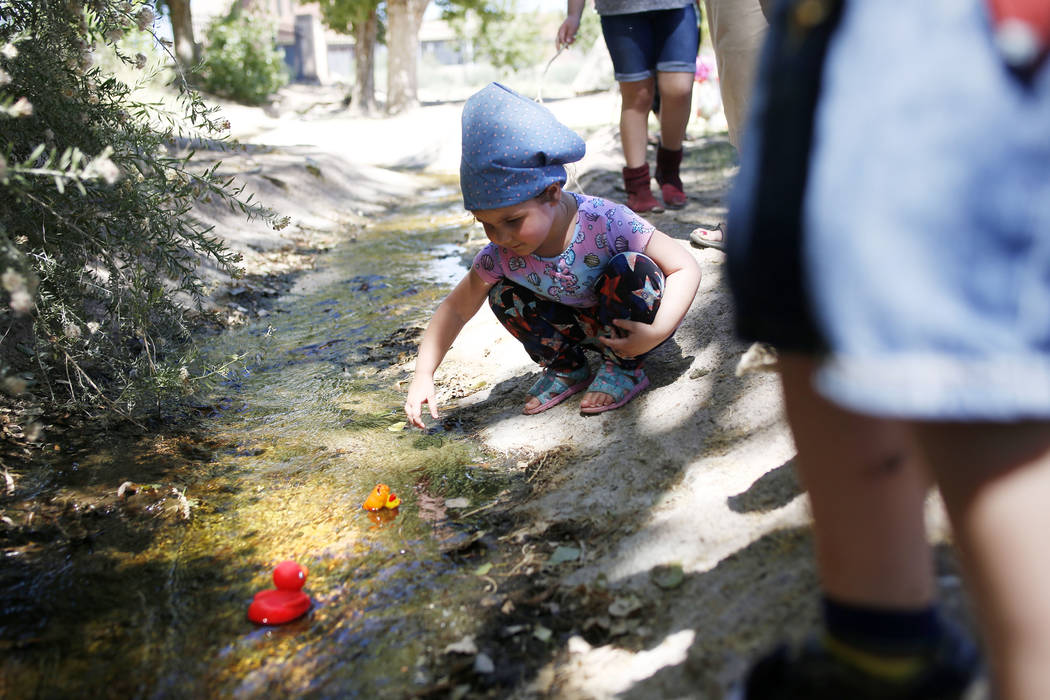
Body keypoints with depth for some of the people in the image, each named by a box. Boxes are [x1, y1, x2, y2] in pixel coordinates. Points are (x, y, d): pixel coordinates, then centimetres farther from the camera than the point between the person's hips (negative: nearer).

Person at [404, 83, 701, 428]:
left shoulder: (604, 222, -32)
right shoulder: (500, 256, -20)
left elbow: (686, 268, -27)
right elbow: (455, 309, -9)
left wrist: (657, 332, -40)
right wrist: (423, 375, -21)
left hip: (631, 322, -4)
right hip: (585, 327, 4)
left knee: (629, 269, -33)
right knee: (503, 295, -15)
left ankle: (626, 367, -9)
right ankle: (566, 367, 8)